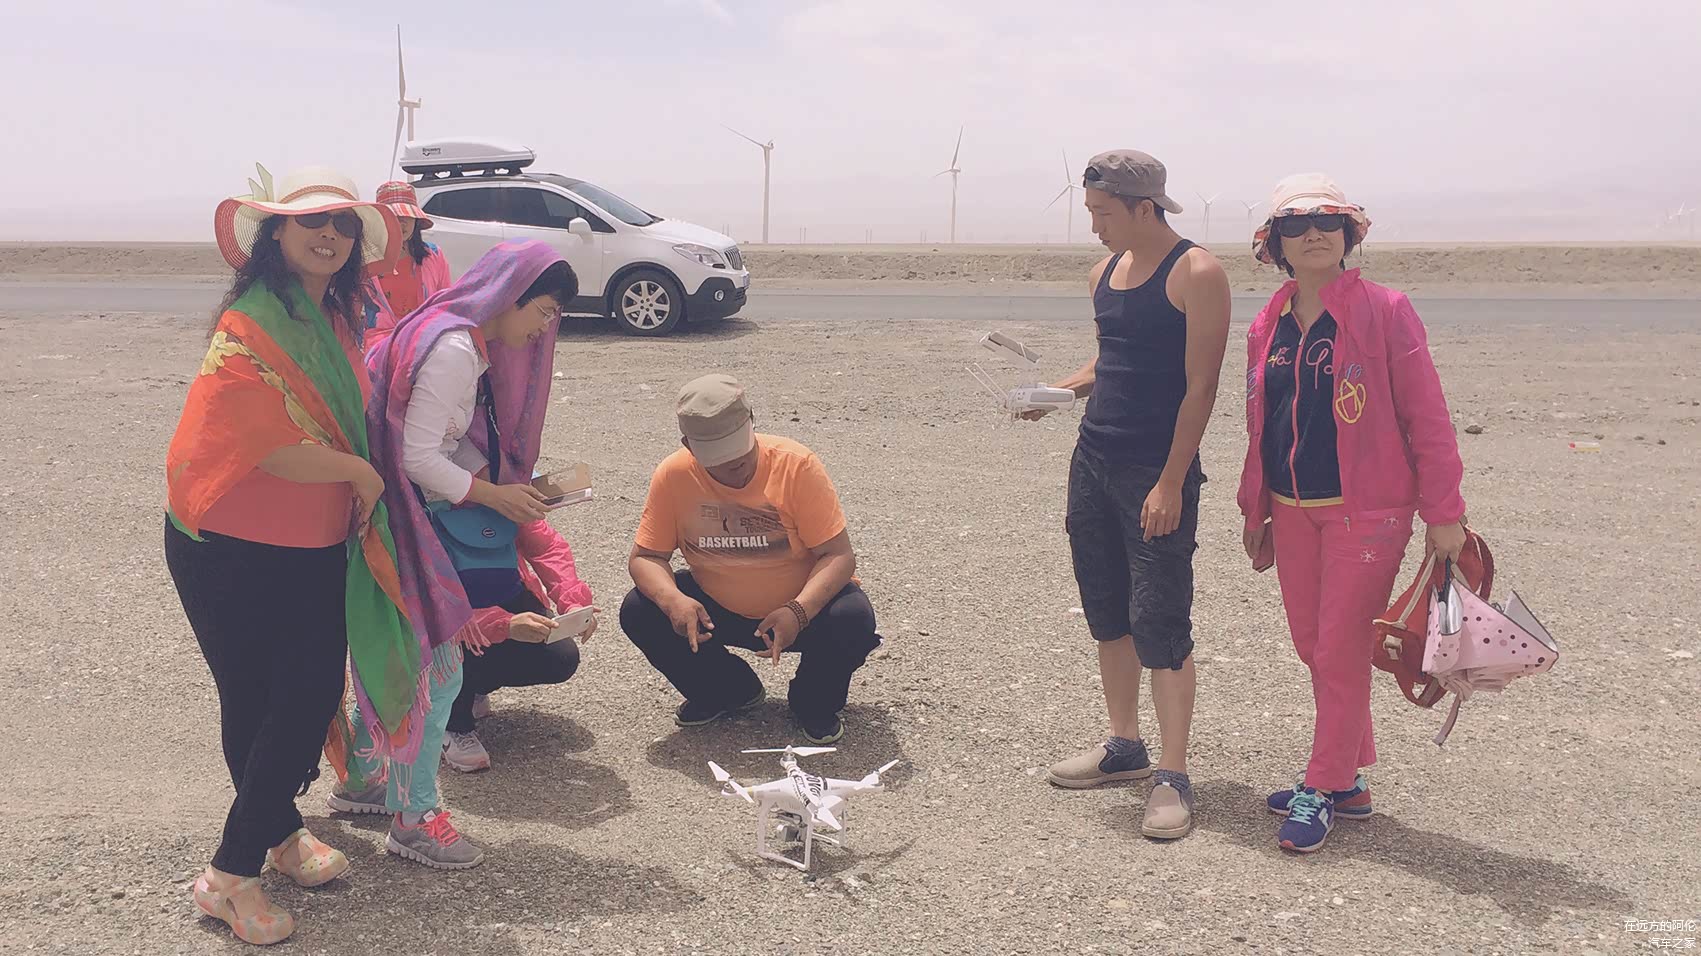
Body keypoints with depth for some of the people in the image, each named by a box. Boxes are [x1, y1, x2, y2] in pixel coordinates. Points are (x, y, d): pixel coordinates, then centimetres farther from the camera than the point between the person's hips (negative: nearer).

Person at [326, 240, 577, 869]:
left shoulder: (467, 342, 10)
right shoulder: (452, 350, -21)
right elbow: (419, 458, -23)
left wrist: (501, 484, 4)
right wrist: (494, 495, -13)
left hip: (397, 511, 10)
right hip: (390, 515, -10)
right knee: (435, 668, -3)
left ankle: (360, 779, 36)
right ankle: (413, 818, 8)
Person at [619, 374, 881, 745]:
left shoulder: (797, 465, -22)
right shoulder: (673, 475, -15)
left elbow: (838, 555, -23)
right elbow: (645, 557, -10)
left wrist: (797, 611, -40)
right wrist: (673, 600, -33)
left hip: (801, 606, -3)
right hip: (716, 610, 3)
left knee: (854, 620, -32)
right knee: (638, 613, -18)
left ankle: (814, 701, 3)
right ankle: (730, 692, 8)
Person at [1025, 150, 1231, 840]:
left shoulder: (1196, 274, -10)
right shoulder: (1106, 271, 12)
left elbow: (1200, 386, -14)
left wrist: (1171, 482, -18)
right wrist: (1059, 391, 3)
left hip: (1157, 471, -8)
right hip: (1094, 459, 8)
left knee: (1159, 622, -7)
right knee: (1106, 612, 12)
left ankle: (1172, 777, 0)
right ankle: (1124, 747, 25)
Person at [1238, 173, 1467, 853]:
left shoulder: (1384, 312, -8)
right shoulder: (1268, 328, 9)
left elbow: (1426, 417, -8)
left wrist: (1443, 513, -10)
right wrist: (1255, 511, 18)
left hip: (1366, 510, -6)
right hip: (1293, 512, 6)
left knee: (1341, 651, -3)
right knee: (1312, 647, 12)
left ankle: (1322, 790, 10)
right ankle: (1349, 780, 27)